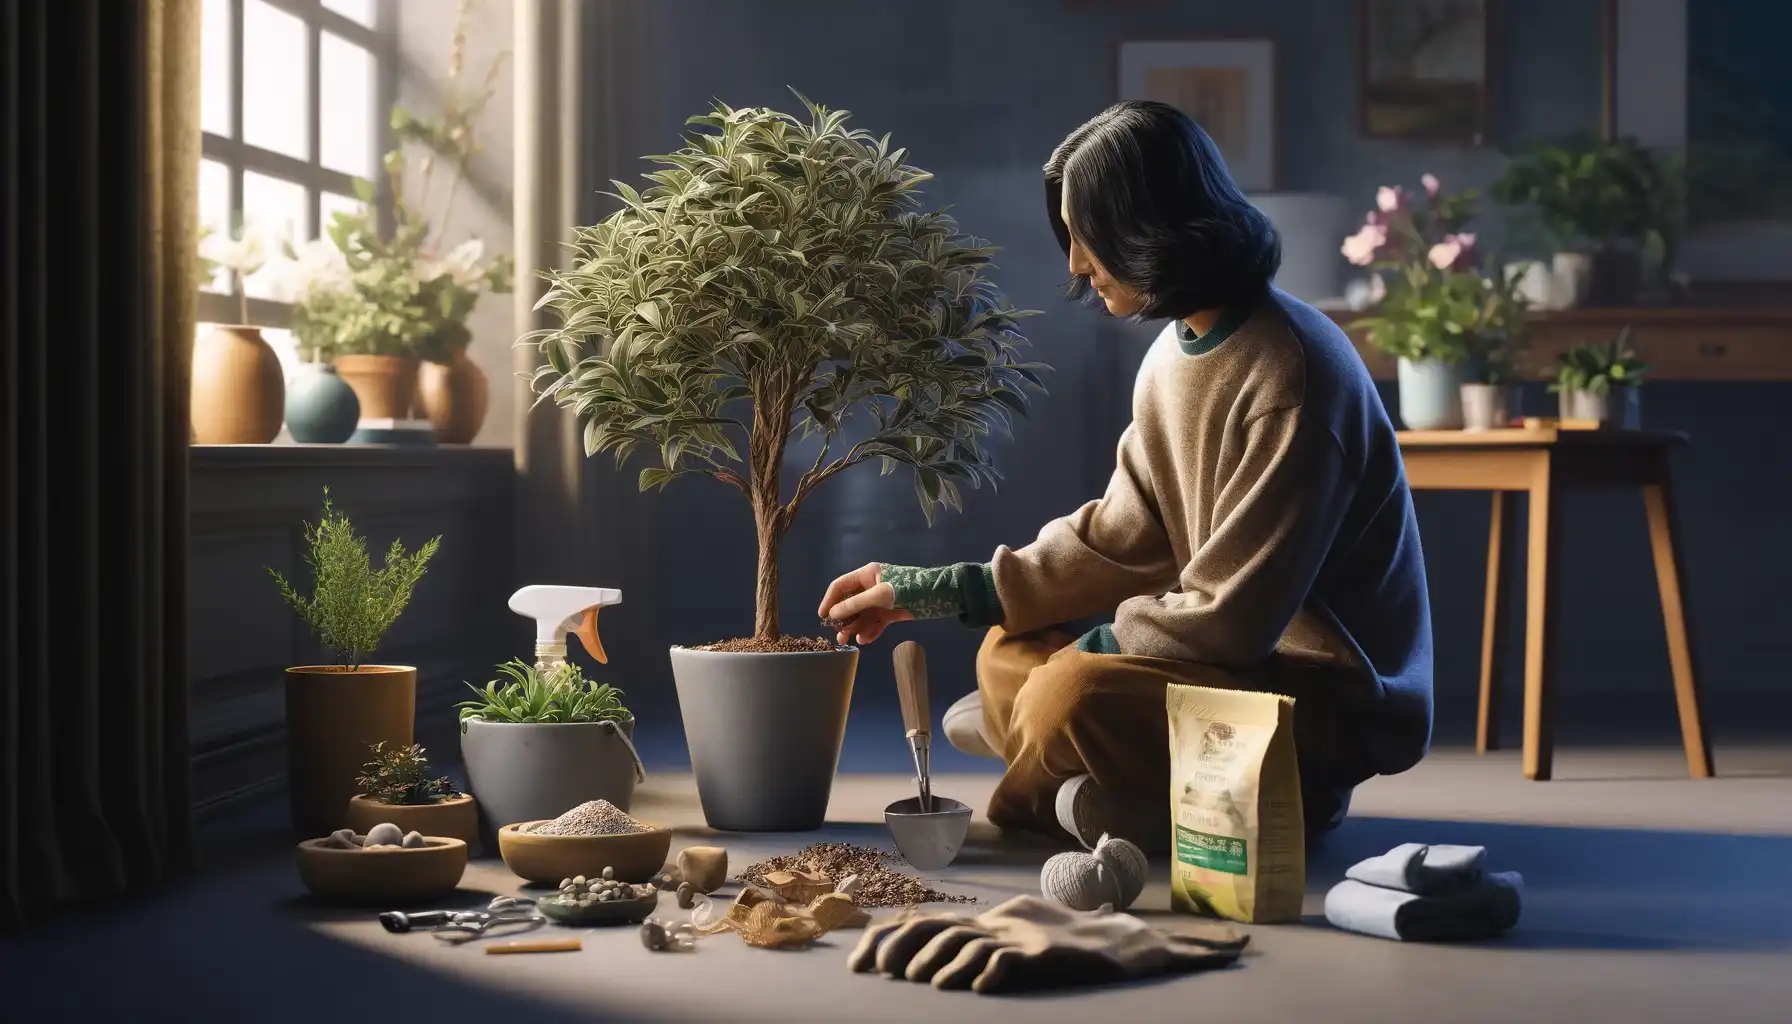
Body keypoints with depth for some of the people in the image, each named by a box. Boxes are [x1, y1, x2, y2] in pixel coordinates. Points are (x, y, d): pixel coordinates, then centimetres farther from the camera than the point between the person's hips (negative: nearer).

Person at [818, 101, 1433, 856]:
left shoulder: (1290, 376, -24)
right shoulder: (1178, 351, 5)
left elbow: (1230, 615, -24)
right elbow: (1117, 539, 8)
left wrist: (1089, 649, -10)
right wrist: (935, 590, 5)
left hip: (1336, 696, -10)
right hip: (1248, 653, 10)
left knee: (1074, 695, -29)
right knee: (1009, 656, 9)